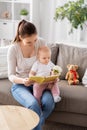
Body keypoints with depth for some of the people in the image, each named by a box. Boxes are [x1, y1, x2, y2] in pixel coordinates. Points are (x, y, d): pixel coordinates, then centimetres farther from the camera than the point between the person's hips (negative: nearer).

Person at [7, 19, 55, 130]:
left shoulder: (42, 43, -8)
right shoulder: (13, 49, -15)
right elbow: (11, 75, -11)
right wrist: (22, 81, -33)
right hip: (20, 85, -2)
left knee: (49, 102, -28)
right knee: (33, 105, -33)